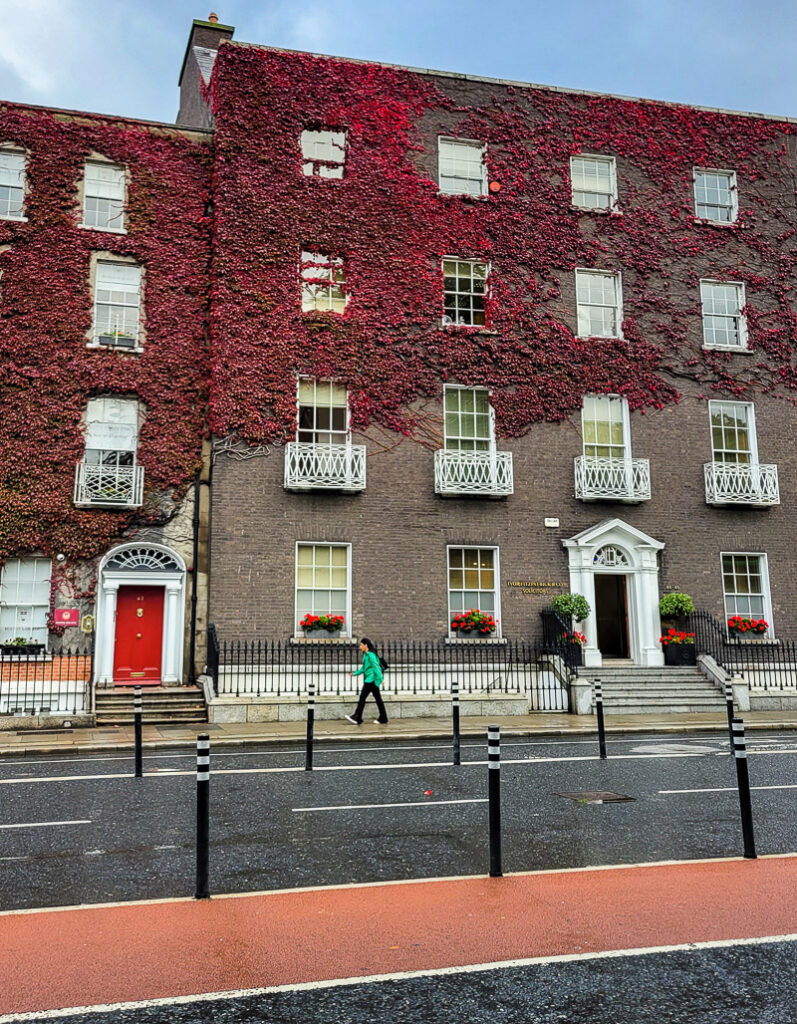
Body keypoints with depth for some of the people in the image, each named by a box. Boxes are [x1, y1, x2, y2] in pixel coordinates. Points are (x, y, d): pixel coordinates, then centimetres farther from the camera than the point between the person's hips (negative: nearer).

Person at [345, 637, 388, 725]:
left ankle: (357, 718, -1)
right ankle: (383, 719, 12)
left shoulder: (371, 655, -16)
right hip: (369, 679, 10)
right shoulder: (366, 654, 15)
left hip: (371, 679, -10)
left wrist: (380, 678, -24)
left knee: (362, 697, -6)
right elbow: (364, 667, 24)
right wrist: (355, 673, 18)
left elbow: (376, 667, -20)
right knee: (378, 698, 9)